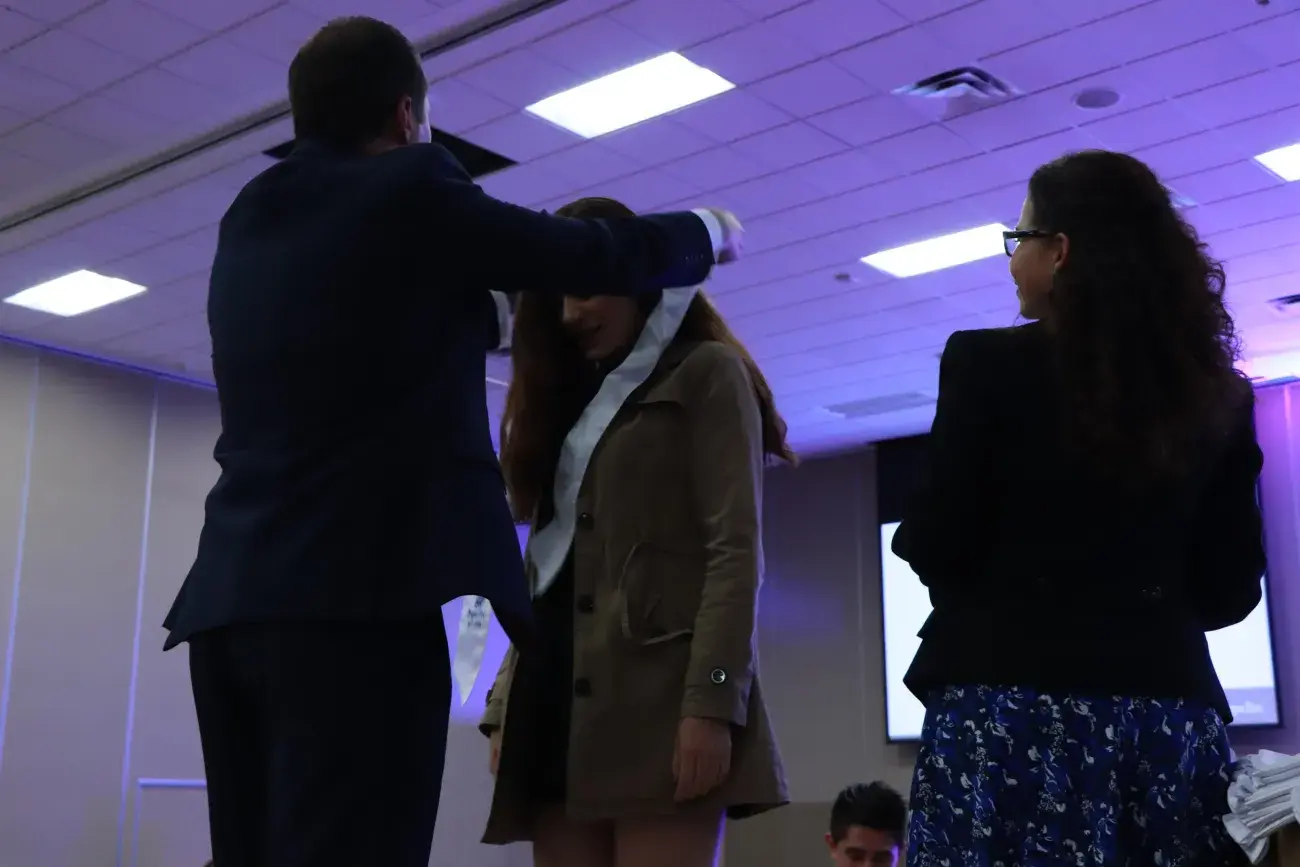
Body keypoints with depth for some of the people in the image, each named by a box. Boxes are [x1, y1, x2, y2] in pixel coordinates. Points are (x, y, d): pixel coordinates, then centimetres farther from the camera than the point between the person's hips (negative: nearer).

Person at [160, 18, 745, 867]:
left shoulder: (250, 220, 20)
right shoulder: (410, 190, 0)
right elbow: (599, 258, 6)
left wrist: (492, 317, 44)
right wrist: (707, 230, 25)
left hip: (233, 599, 8)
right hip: (357, 596, -7)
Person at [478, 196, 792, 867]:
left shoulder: (707, 373, 7)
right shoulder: (569, 401, 27)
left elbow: (735, 549, -5)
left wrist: (712, 703, -17)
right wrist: (506, 706, 12)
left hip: (661, 697, -6)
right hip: (560, 702, 6)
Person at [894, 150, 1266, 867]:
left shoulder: (990, 363, -6)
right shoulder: (1217, 392, 8)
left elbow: (933, 547, -6)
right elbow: (1230, 588, 10)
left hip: (1013, 704, -4)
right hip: (1172, 707, 5)